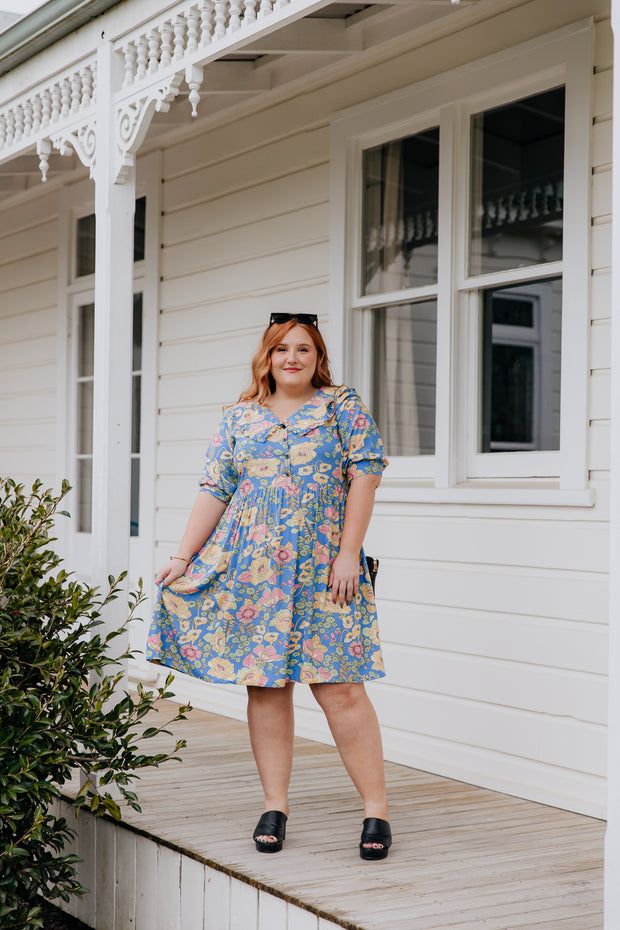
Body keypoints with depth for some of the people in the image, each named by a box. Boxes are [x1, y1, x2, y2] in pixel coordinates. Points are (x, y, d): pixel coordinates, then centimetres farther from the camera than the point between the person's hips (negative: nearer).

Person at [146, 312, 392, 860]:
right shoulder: (240, 419, 13)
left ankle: (376, 808, 0)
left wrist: (349, 553, -9)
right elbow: (214, 492, 12)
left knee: (340, 687, -7)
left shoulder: (343, 407, 6)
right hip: (252, 573, 3)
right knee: (264, 685, 4)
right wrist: (183, 558, 5)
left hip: (323, 572, -3)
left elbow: (365, 473, -2)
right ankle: (275, 805, 14)